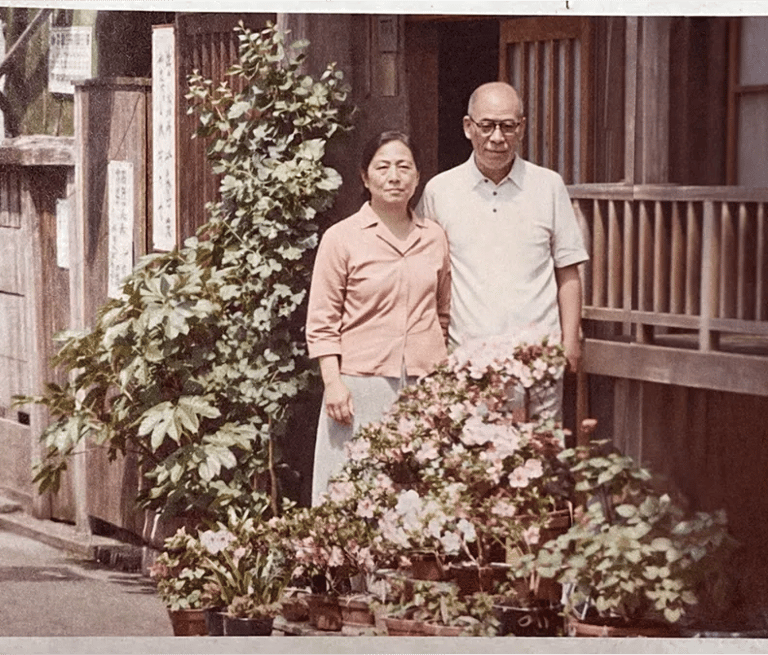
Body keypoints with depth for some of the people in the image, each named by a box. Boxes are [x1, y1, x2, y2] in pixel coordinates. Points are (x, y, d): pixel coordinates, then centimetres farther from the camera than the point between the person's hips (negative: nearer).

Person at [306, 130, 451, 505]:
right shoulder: (341, 239, 0)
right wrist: (333, 383, -9)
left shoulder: (435, 238, 11)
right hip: (363, 386, -3)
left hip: (425, 383, 3)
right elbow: (322, 322, 0)